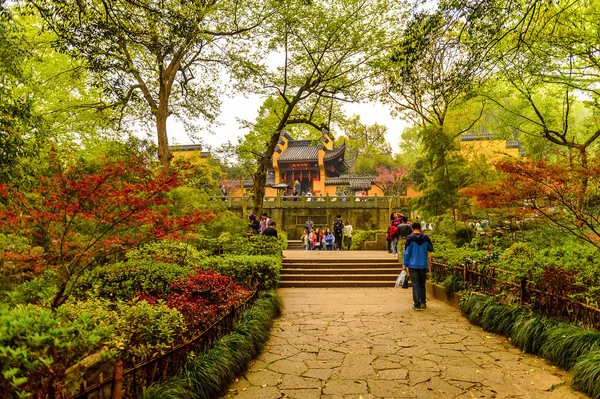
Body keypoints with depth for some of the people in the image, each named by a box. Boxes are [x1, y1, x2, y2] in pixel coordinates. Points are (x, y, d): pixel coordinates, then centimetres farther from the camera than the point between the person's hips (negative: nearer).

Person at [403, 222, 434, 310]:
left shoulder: (410, 238, -8)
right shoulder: (426, 238, 1)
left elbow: (406, 252, -8)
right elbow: (431, 250, 12)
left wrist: (405, 264, 0)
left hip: (413, 265, -3)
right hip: (423, 265, 3)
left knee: (415, 284, 3)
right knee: (422, 284, 17)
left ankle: (417, 305, 2)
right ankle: (423, 303, 19)